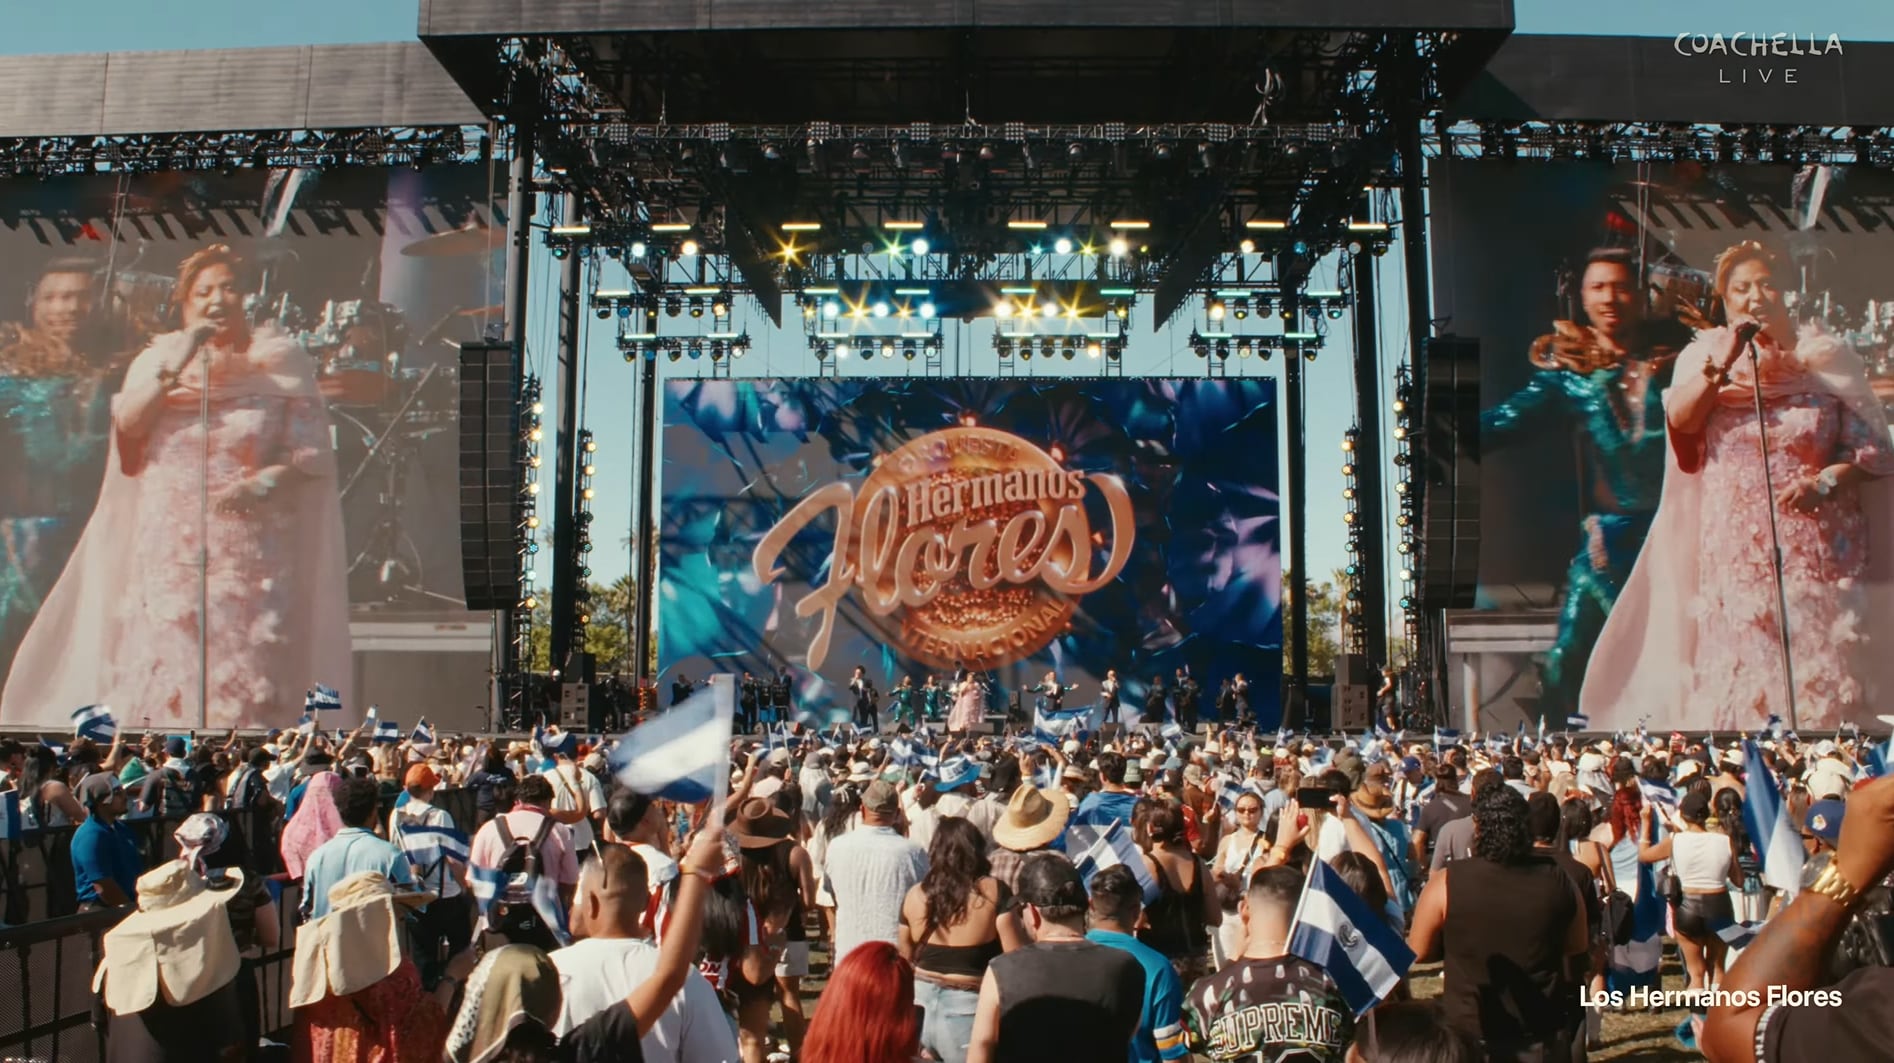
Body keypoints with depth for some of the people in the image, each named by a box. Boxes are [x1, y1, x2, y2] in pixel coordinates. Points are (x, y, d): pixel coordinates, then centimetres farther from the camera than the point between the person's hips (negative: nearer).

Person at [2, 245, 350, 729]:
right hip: (169, 551, 2)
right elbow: (127, 426, -2)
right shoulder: (159, 358, 14)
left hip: (251, 557, -2)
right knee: (164, 678, 0)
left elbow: (312, 453, 0)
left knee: (244, 685, -6)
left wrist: (266, 482, -17)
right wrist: (175, 366, -10)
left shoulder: (281, 361, 5)